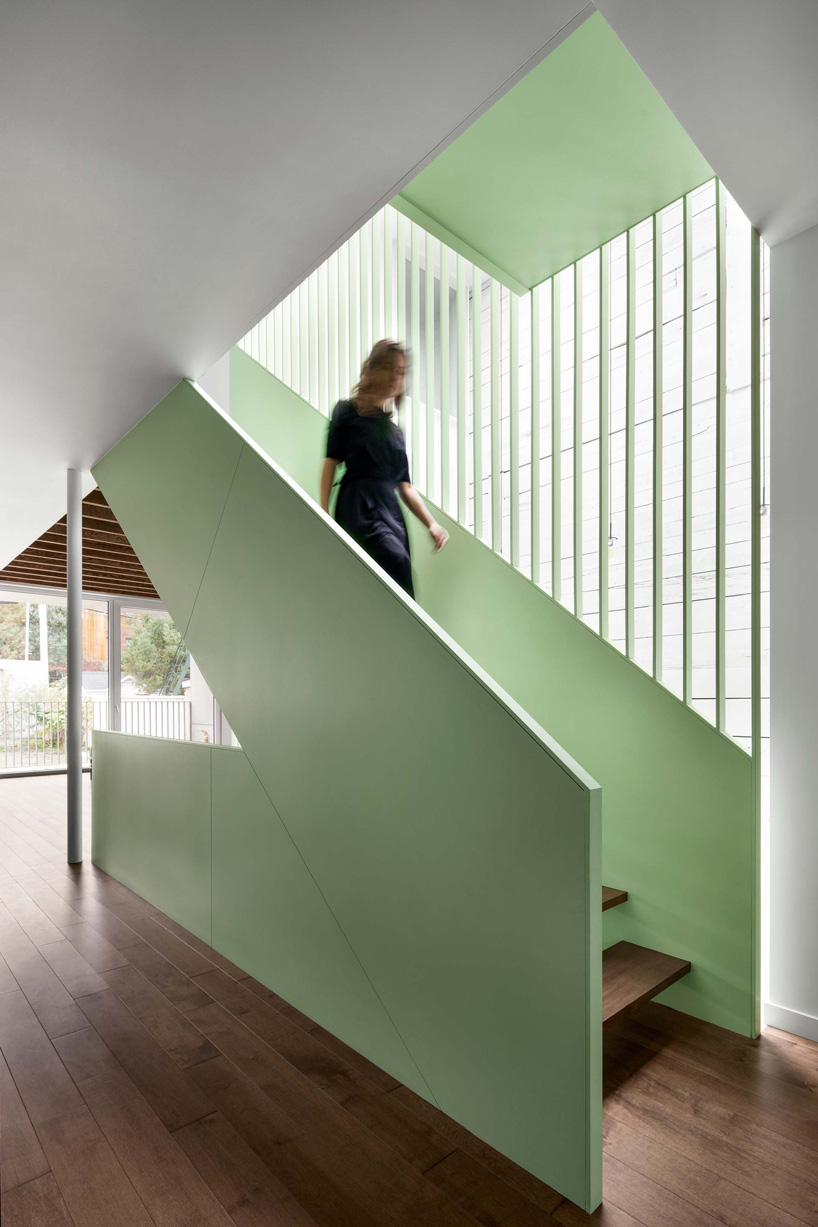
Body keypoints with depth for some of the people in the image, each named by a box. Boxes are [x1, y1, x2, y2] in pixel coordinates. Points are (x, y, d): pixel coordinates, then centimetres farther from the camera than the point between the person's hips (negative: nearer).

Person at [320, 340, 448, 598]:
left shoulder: (395, 429, 25)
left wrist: (431, 524, 11)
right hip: (359, 508, -5)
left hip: (391, 512, 5)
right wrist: (323, 511, -10)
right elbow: (331, 461, 3)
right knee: (398, 562, -32)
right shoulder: (348, 412, 12)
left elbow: (405, 486, 23)